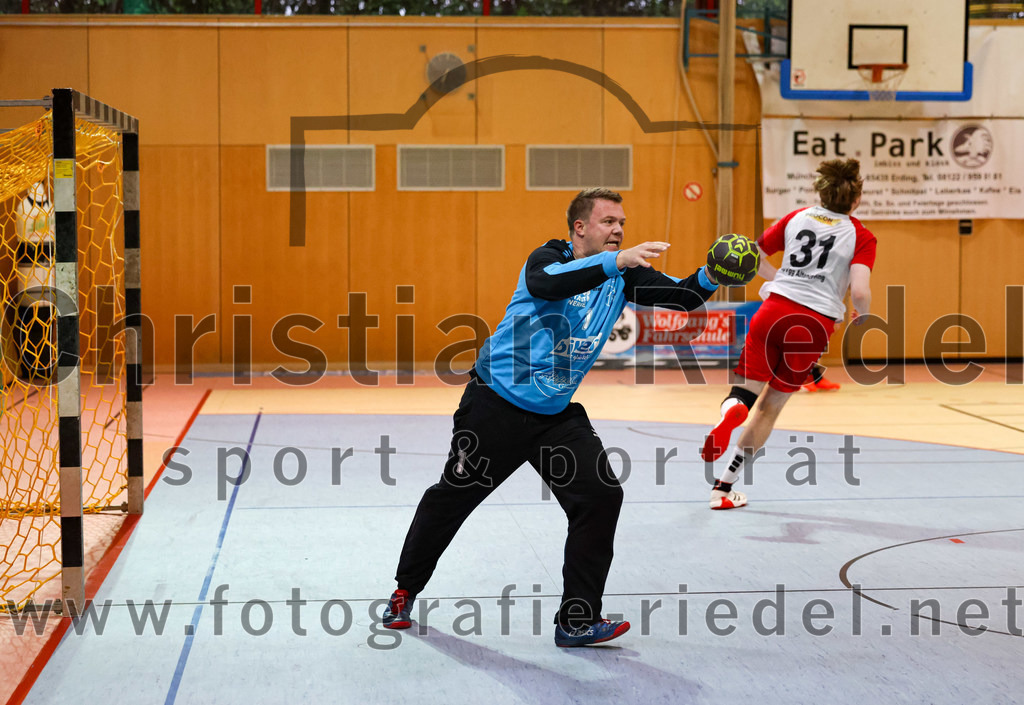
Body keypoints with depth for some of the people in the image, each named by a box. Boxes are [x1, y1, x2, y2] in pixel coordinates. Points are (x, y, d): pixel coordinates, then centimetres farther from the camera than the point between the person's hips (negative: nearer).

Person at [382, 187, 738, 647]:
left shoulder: (623, 277, 0)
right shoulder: (549, 257, -15)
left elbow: (683, 296, -7)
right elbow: (544, 284, -39)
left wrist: (710, 277, -29)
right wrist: (615, 262, -48)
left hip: (558, 414, 5)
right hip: (497, 403, -5)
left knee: (601, 497, -10)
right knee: (452, 496, 8)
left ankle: (576, 621, -2)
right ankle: (405, 591, 30)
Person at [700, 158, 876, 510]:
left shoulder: (797, 217, 12)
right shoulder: (862, 237, 3)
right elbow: (860, 292, -10)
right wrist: (862, 315, 10)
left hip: (775, 310, 1)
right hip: (816, 323, -1)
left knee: (746, 387, 9)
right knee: (771, 405, 11)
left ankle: (731, 411, -32)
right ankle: (724, 487, 12)